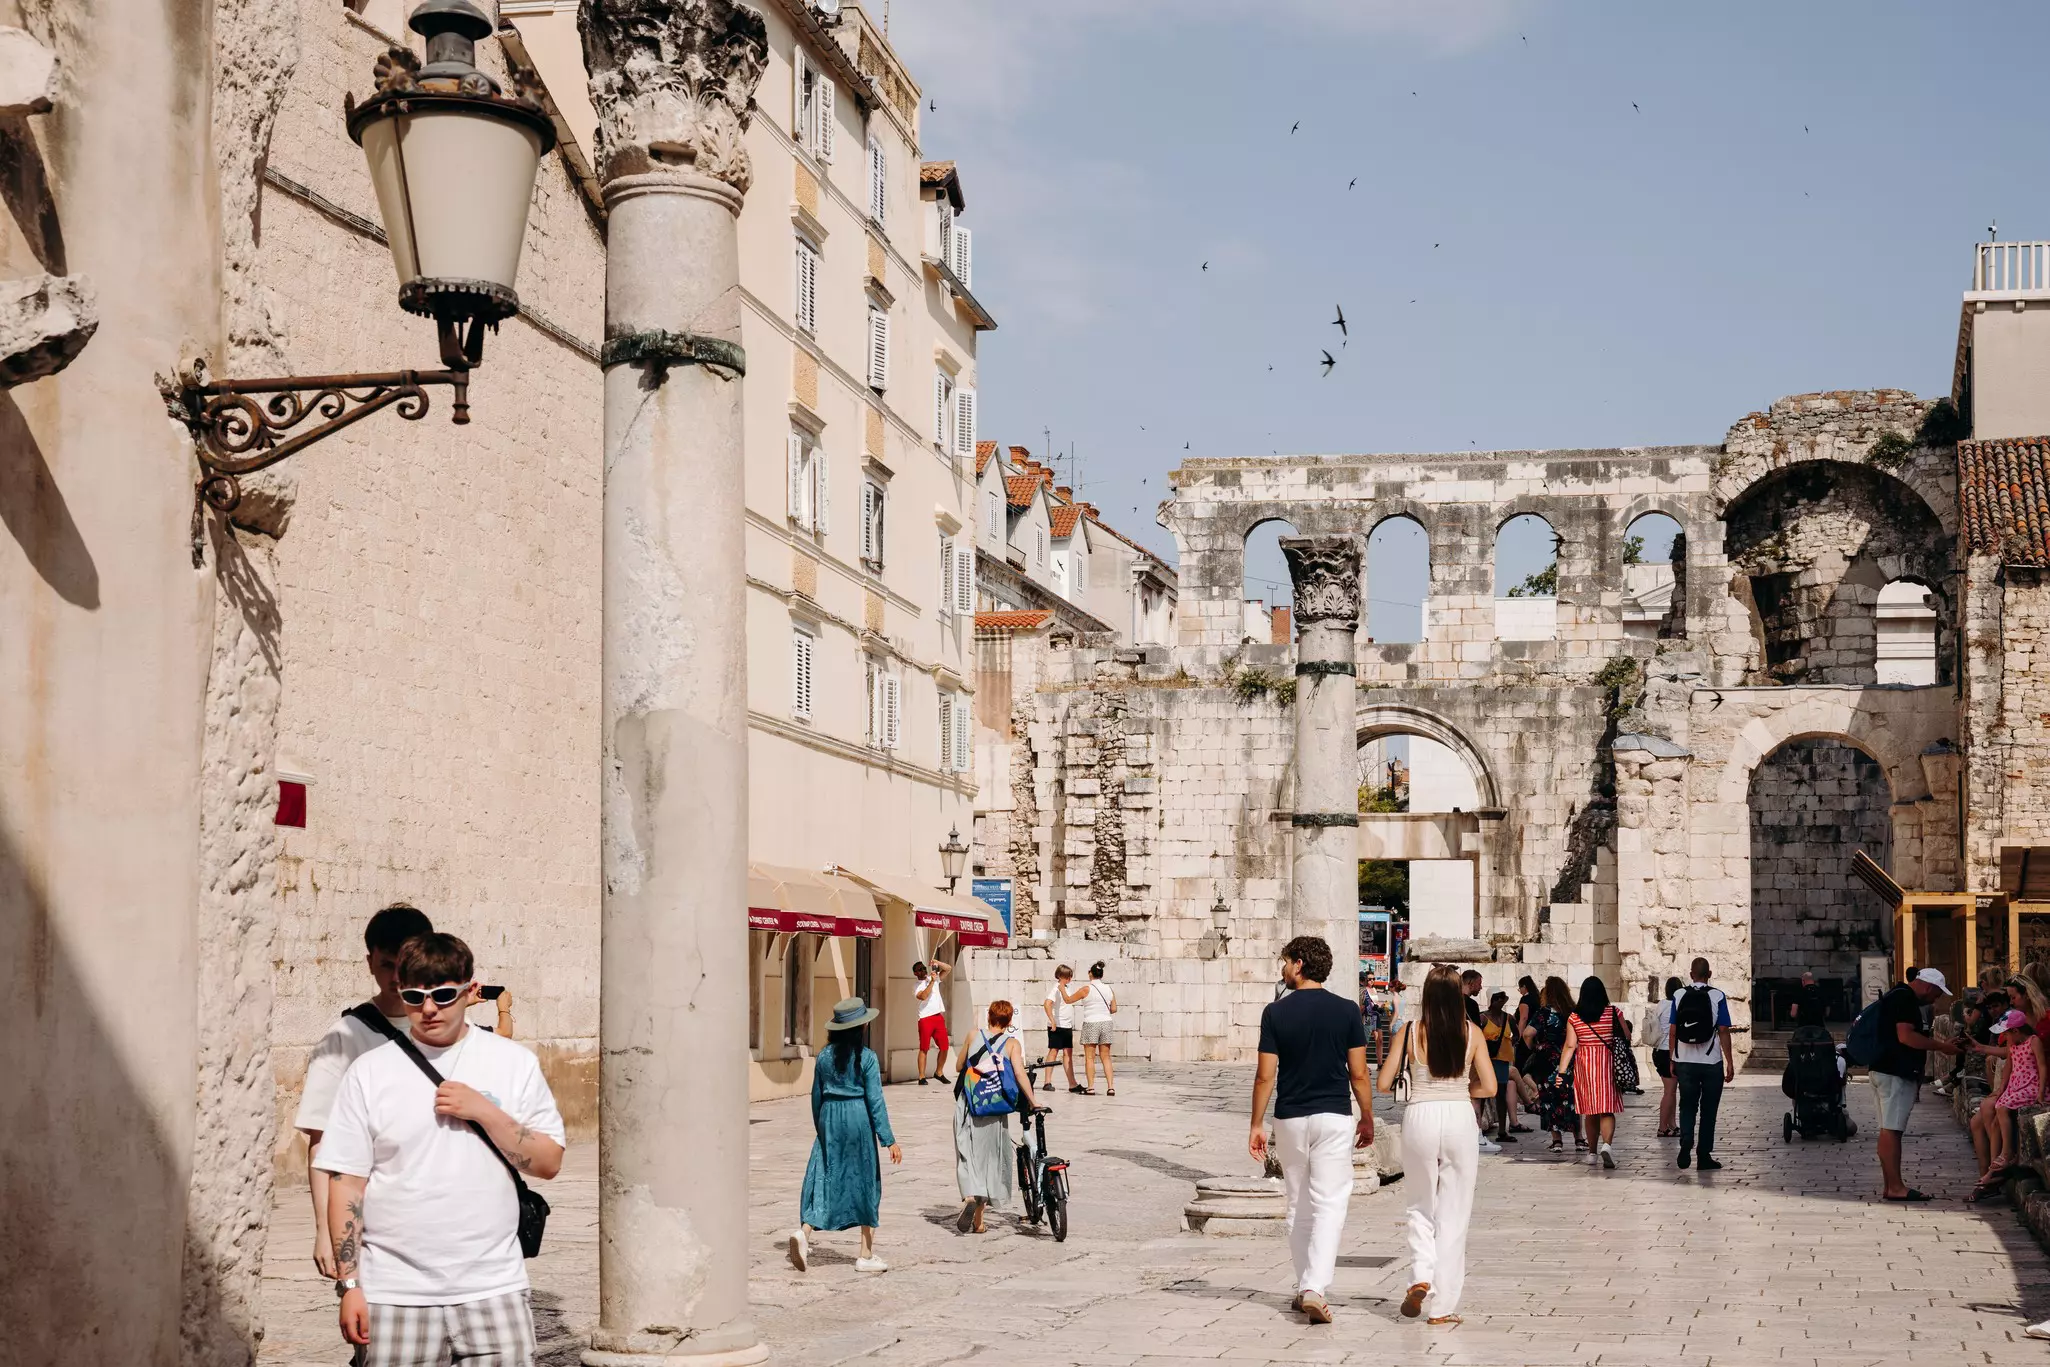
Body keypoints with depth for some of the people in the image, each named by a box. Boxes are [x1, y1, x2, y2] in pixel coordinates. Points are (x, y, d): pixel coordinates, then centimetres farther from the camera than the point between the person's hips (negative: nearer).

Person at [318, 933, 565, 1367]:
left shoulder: (513, 1062, 3)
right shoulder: (370, 1072, 2)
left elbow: (549, 1162, 2)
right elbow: (346, 1184, 2)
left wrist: (485, 1112, -12)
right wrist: (349, 1284, -3)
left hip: (493, 1287, 0)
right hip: (396, 1294, 0)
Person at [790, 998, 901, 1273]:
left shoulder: (824, 1056, 4)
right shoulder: (866, 1058, -9)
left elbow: (817, 1096, 10)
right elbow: (875, 1100, -10)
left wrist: (820, 1129, 24)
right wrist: (889, 1140, -7)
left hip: (829, 1119, 4)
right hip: (858, 1119, -4)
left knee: (821, 1179, 5)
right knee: (866, 1184, 8)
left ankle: (804, 1232, -21)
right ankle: (866, 1256, 12)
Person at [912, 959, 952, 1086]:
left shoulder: (935, 978, 14)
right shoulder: (917, 986, 2)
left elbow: (948, 969, 12)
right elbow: (923, 996, -17)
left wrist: (937, 963, -3)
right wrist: (932, 982, -16)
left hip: (939, 1017, 4)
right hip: (925, 1019, -4)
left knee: (944, 1047, 3)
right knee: (924, 1048, -4)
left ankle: (939, 1072, 20)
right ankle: (921, 1077, -3)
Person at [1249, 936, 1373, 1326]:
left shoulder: (1276, 1012, -5)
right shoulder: (1346, 1011, -3)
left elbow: (1265, 1076, -5)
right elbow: (1358, 1074, -2)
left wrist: (1256, 1125, 4)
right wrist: (1368, 1119, 11)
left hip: (1290, 1118, 1)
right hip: (1335, 1118, -1)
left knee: (1299, 1206, 14)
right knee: (1330, 1205, -3)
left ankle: (1305, 1289, 21)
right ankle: (1315, 1289, -17)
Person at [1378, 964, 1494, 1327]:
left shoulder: (1411, 1031, -2)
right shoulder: (1472, 1032, -1)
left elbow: (1384, 1083, -1)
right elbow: (1489, 1087, -1)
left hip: (1420, 1119, 0)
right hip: (1460, 1120, 0)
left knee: (1421, 1206, 19)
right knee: (1454, 1214, 7)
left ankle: (1421, 1276, -4)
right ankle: (1443, 1306, 8)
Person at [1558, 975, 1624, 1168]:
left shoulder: (1574, 1018, -3)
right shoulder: (1613, 1014, -4)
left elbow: (1570, 1046, -5)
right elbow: (1626, 1038, 2)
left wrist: (1561, 1072, -3)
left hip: (1584, 1065, 1)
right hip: (1607, 1064, -1)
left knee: (1590, 1111, 13)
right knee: (1606, 1110, -3)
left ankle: (1592, 1151, 22)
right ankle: (1606, 1144, -26)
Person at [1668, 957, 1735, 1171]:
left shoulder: (1679, 997, 1)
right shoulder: (1717, 997, -5)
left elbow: (1672, 1032, 3)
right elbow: (1723, 1032, -7)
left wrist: (1672, 1060, 11)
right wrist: (1730, 1063, -2)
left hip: (1684, 1062, 2)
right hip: (1711, 1063, -2)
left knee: (1687, 1106, 12)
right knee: (1708, 1110, 9)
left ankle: (1686, 1142, -13)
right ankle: (1704, 1157, 10)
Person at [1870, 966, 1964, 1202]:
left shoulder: (1901, 996, 20)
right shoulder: (1904, 998, -13)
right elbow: (1906, 1036, -21)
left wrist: (1941, 1044, 24)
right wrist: (1941, 1047, -13)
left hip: (1888, 1071, 11)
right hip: (1895, 1074, -11)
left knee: (1889, 1129, 9)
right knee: (1891, 1129, -10)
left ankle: (1890, 1185, 11)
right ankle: (1895, 1187, -10)